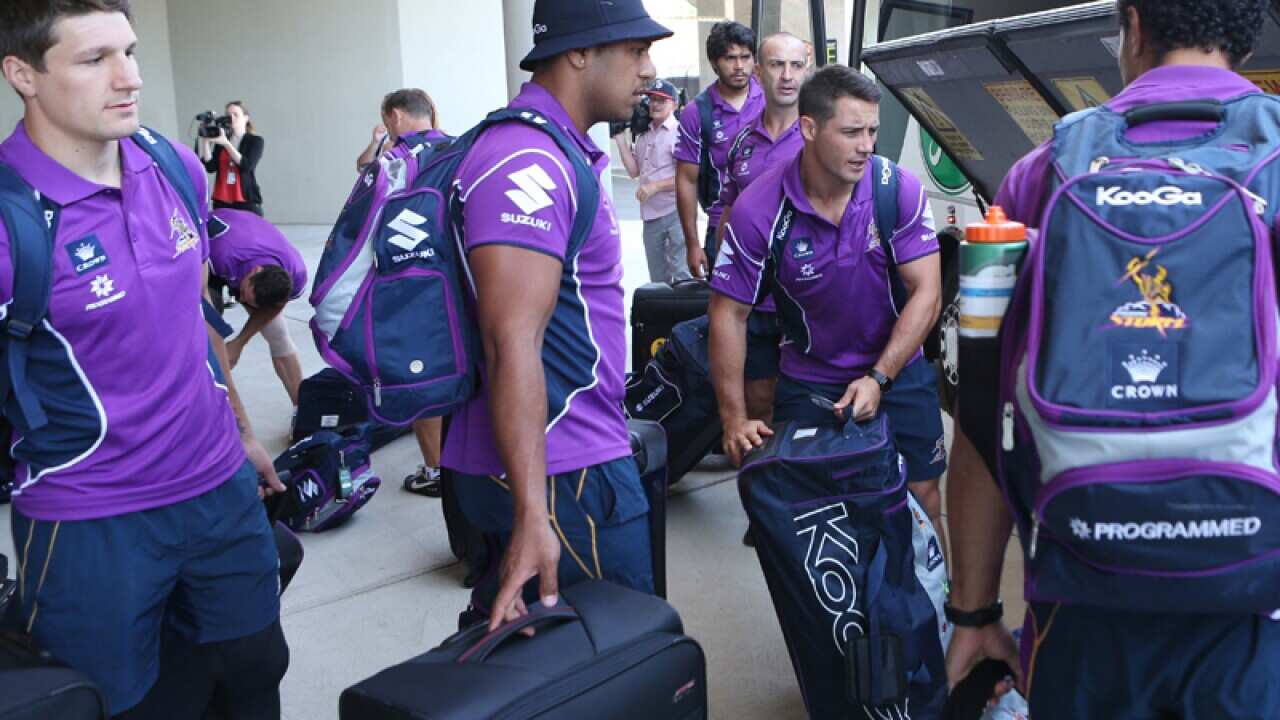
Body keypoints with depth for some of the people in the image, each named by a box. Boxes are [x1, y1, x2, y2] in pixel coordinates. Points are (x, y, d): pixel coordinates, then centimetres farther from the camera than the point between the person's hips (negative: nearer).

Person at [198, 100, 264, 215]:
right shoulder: (220, 139, 13)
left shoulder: (255, 140, 4)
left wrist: (226, 143, -18)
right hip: (221, 202, 3)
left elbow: (246, 165, -12)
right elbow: (210, 167, 3)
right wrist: (205, 141, -5)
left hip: (247, 201, -3)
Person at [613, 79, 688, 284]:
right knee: (657, 277, 16)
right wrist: (620, 140, 7)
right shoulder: (644, 135, 15)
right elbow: (633, 170, 11)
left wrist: (656, 186, -15)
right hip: (651, 215, 8)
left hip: (675, 212, -7)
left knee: (680, 274, -9)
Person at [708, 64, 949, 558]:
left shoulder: (900, 191, -15)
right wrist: (735, 419, -15)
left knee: (921, 493, 9)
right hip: (808, 384, -1)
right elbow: (729, 314, -13)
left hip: (899, 375, 1)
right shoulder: (758, 211, -18)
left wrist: (879, 379, -22)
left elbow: (926, 292, -13)